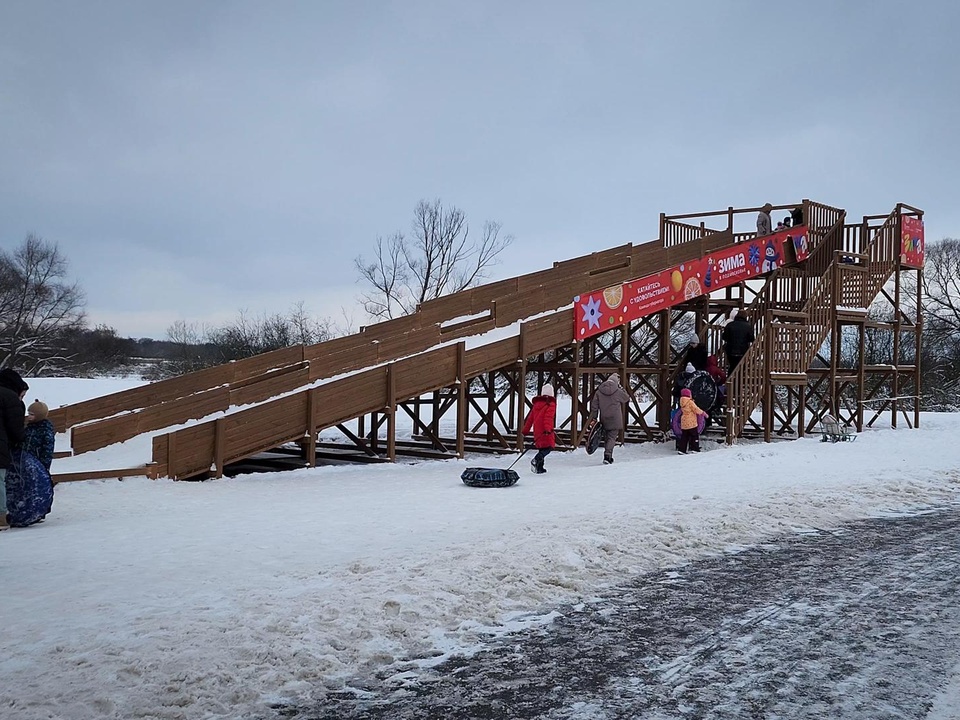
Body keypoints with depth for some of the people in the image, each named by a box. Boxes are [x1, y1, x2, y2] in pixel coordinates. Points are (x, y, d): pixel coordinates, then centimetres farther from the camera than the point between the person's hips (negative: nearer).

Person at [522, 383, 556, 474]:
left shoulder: (536, 403, 15)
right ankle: (536, 460, -30)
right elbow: (548, 417, -20)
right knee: (548, 447, -7)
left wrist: (526, 430, 22)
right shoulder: (551, 404, -5)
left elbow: (530, 418, 17)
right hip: (545, 431, -7)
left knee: (542, 448, 16)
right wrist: (548, 429, -29)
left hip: (537, 431, 7)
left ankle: (539, 468, 11)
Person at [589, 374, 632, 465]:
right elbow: (627, 398, 10)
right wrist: (621, 388, 14)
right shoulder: (618, 391, -8)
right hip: (615, 420, -4)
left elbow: (594, 406, 3)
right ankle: (607, 455, -22)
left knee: (606, 438, 15)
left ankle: (608, 457, 22)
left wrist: (594, 418, 8)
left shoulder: (599, 391, 3)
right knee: (612, 438, -3)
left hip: (604, 419, 4)